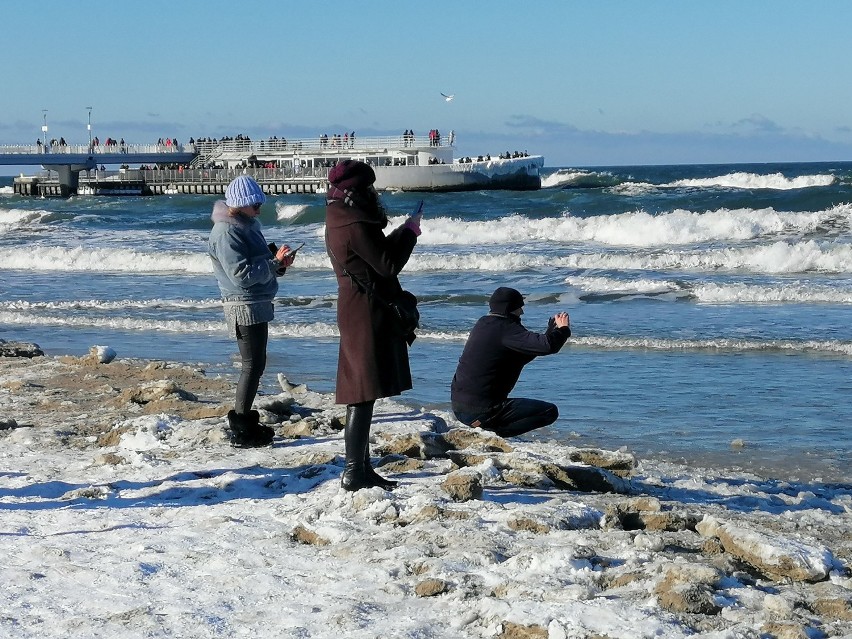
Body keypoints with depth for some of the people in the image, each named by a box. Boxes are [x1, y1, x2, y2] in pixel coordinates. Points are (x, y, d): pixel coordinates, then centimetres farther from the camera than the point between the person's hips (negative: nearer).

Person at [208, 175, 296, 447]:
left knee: (256, 363, 16)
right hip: (244, 306, -10)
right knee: (253, 365, -6)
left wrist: (278, 262, 1)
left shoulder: (246, 225, 12)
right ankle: (240, 430, -1)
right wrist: (274, 262, -20)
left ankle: (244, 418, 26)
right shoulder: (226, 233, -18)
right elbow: (241, 274, -24)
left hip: (257, 305, 10)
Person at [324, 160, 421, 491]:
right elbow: (389, 264, -15)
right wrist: (410, 233, -3)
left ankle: (361, 467, 22)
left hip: (356, 313, 11)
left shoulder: (339, 220, 14)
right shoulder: (355, 224, -19)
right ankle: (354, 471, -7)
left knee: (360, 395, 15)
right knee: (363, 395, -9)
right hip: (368, 316, -11)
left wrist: (402, 233, 15)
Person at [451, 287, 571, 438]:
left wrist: (553, 328, 23)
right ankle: (494, 433, -12)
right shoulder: (505, 329, -14)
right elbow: (547, 346, -26)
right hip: (482, 411, -10)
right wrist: (564, 329, -4)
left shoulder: (484, 324, 14)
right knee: (550, 411, -6)